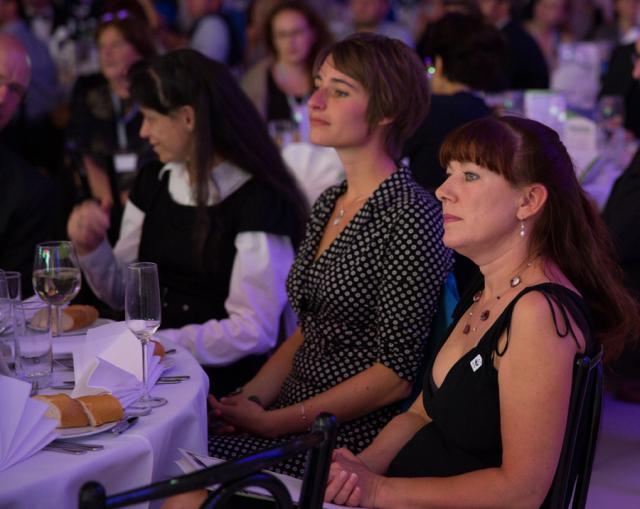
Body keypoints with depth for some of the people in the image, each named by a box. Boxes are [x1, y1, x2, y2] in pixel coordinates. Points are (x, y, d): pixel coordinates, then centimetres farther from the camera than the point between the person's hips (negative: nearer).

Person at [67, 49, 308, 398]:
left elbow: (254, 332, -15)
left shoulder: (257, 201, -13)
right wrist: (91, 248, -2)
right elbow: (122, 293, 17)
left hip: (222, 377, -6)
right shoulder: (153, 182, 9)